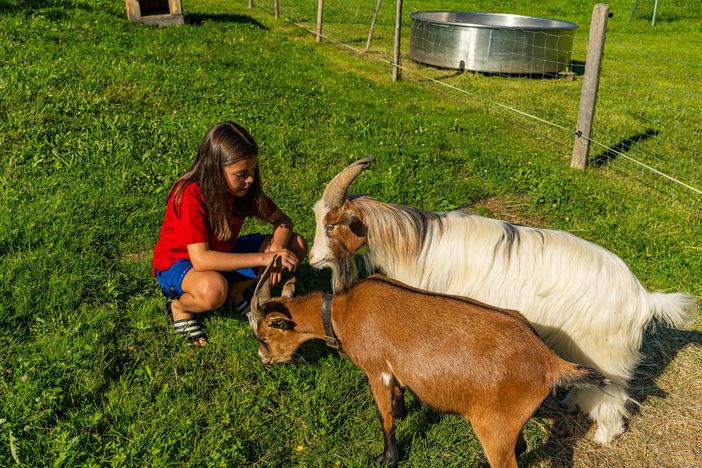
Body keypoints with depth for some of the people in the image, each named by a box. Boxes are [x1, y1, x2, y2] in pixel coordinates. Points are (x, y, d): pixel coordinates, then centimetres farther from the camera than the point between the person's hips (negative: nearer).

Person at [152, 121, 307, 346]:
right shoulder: (190, 195, -31)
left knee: (296, 245, -9)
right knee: (213, 289, -43)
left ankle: (236, 291, 3)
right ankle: (180, 307, -7)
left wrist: (275, 251, -27)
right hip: (177, 263, -6)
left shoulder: (245, 187, -12)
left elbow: (282, 221, -5)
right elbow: (200, 259, -38)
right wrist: (263, 258, -40)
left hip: (222, 255, 6)